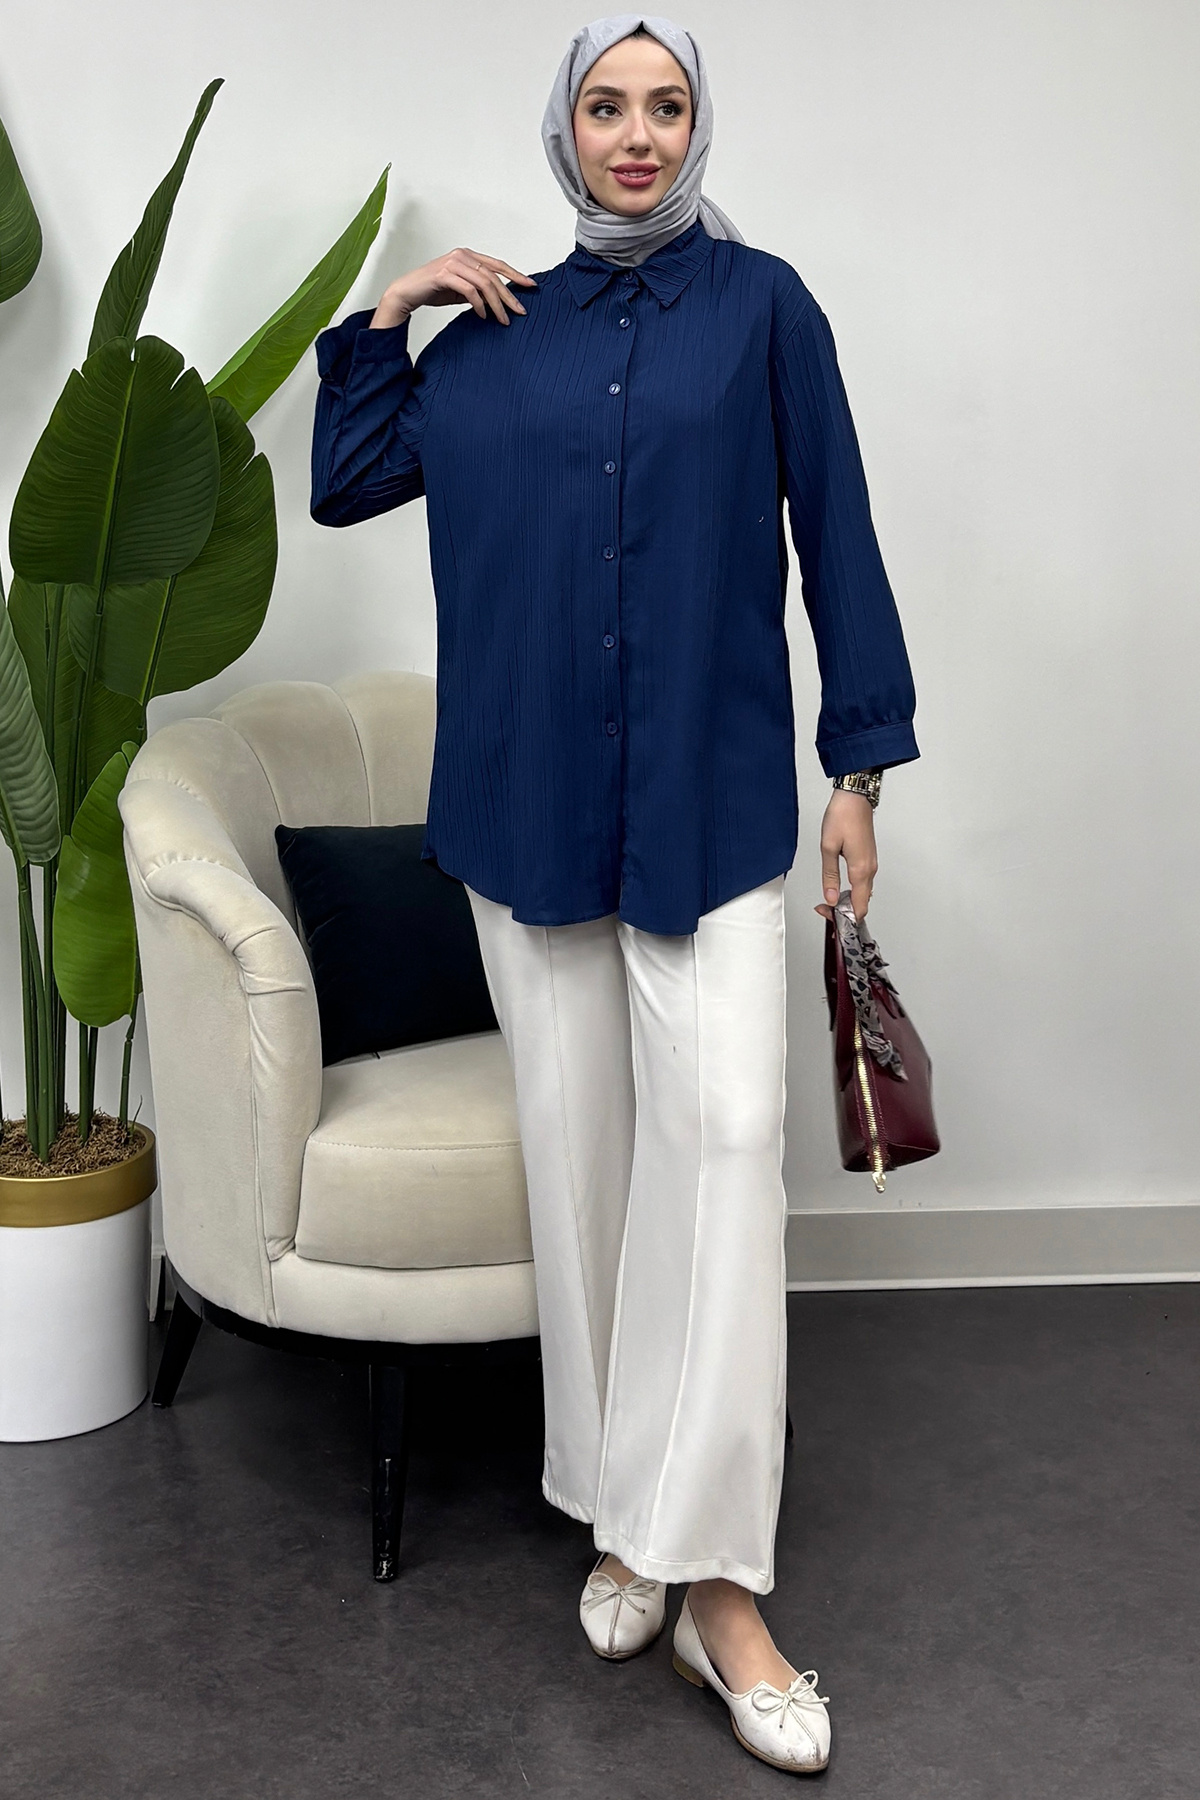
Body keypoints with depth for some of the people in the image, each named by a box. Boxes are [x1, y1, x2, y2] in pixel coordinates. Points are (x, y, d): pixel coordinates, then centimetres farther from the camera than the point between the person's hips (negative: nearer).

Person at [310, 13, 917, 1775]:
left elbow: (834, 532, 3)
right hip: (532, 797, 3)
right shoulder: (495, 334, 12)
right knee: (576, 1144, 6)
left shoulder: (761, 305, 3)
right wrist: (379, 322, 5)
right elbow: (342, 486, 17)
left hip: (712, 796, -3)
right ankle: (618, 1511, 19)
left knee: (722, 1135, -13)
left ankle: (713, 1577, -9)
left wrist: (862, 763, 0)